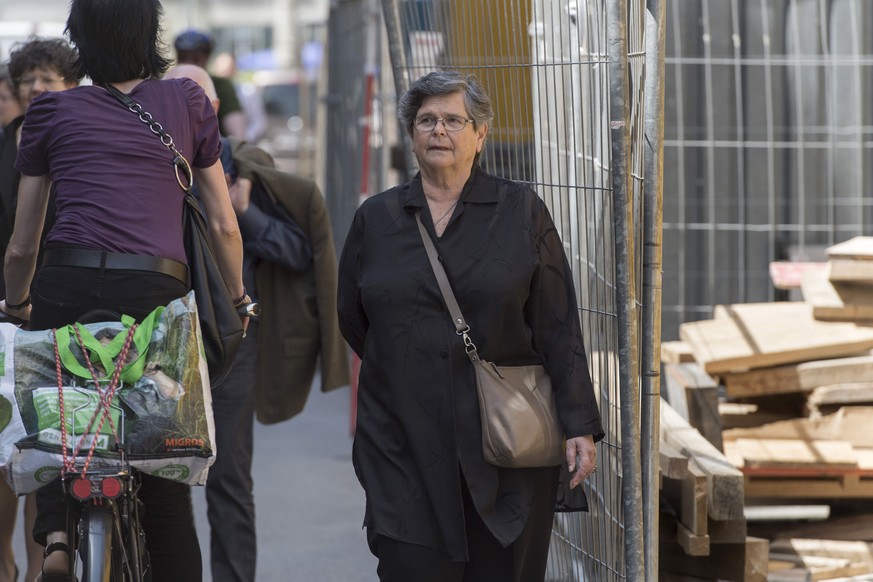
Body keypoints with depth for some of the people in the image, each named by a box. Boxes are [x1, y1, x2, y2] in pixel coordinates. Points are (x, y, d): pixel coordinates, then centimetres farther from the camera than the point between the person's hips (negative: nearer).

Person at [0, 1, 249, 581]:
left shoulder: (52, 110, 13)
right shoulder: (186, 103, 12)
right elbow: (224, 226, 14)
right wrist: (238, 298, 30)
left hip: (67, 283, 0)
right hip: (157, 290, 0)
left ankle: (57, 532, -6)